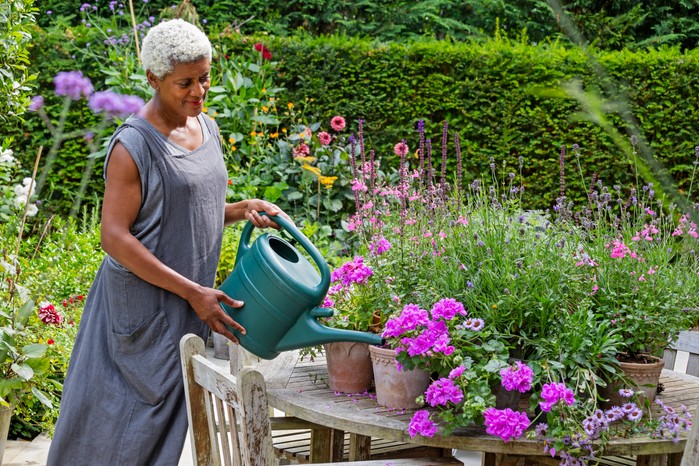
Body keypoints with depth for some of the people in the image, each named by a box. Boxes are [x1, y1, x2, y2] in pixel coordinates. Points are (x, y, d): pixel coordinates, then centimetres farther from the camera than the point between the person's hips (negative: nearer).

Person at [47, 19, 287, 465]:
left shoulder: (206, 128, 8)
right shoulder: (133, 145, -17)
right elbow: (115, 236, -19)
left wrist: (244, 209, -2)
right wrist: (192, 291, -22)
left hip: (189, 303, 7)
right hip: (142, 302, -7)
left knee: (168, 418, 13)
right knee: (118, 419, -1)